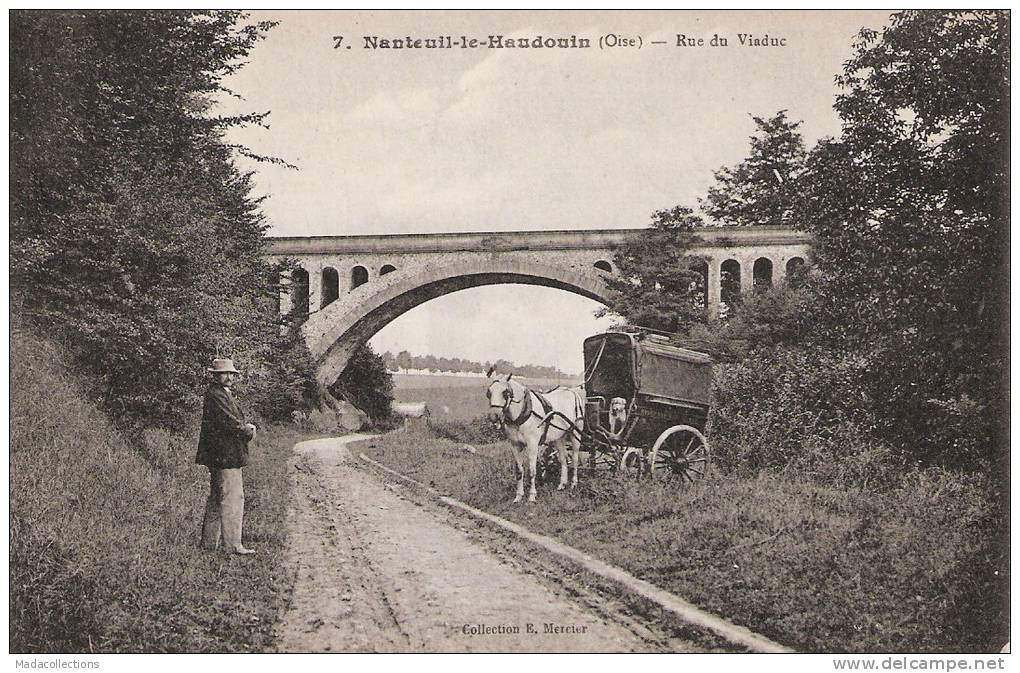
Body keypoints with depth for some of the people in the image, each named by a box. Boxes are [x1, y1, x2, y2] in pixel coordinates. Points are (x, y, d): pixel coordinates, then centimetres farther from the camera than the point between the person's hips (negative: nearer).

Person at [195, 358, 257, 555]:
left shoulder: (225, 394, 19)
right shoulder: (215, 395, -13)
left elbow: (236, 421, 22)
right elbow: (229, 422, -19)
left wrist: (247, 426, 2)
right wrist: (248, 432, -5)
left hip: (221, 457, 11)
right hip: (225, 456, -11)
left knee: (216, 498, 15)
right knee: (232, 498, -10)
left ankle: (209, 542, 22)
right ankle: (232, 545, -9)